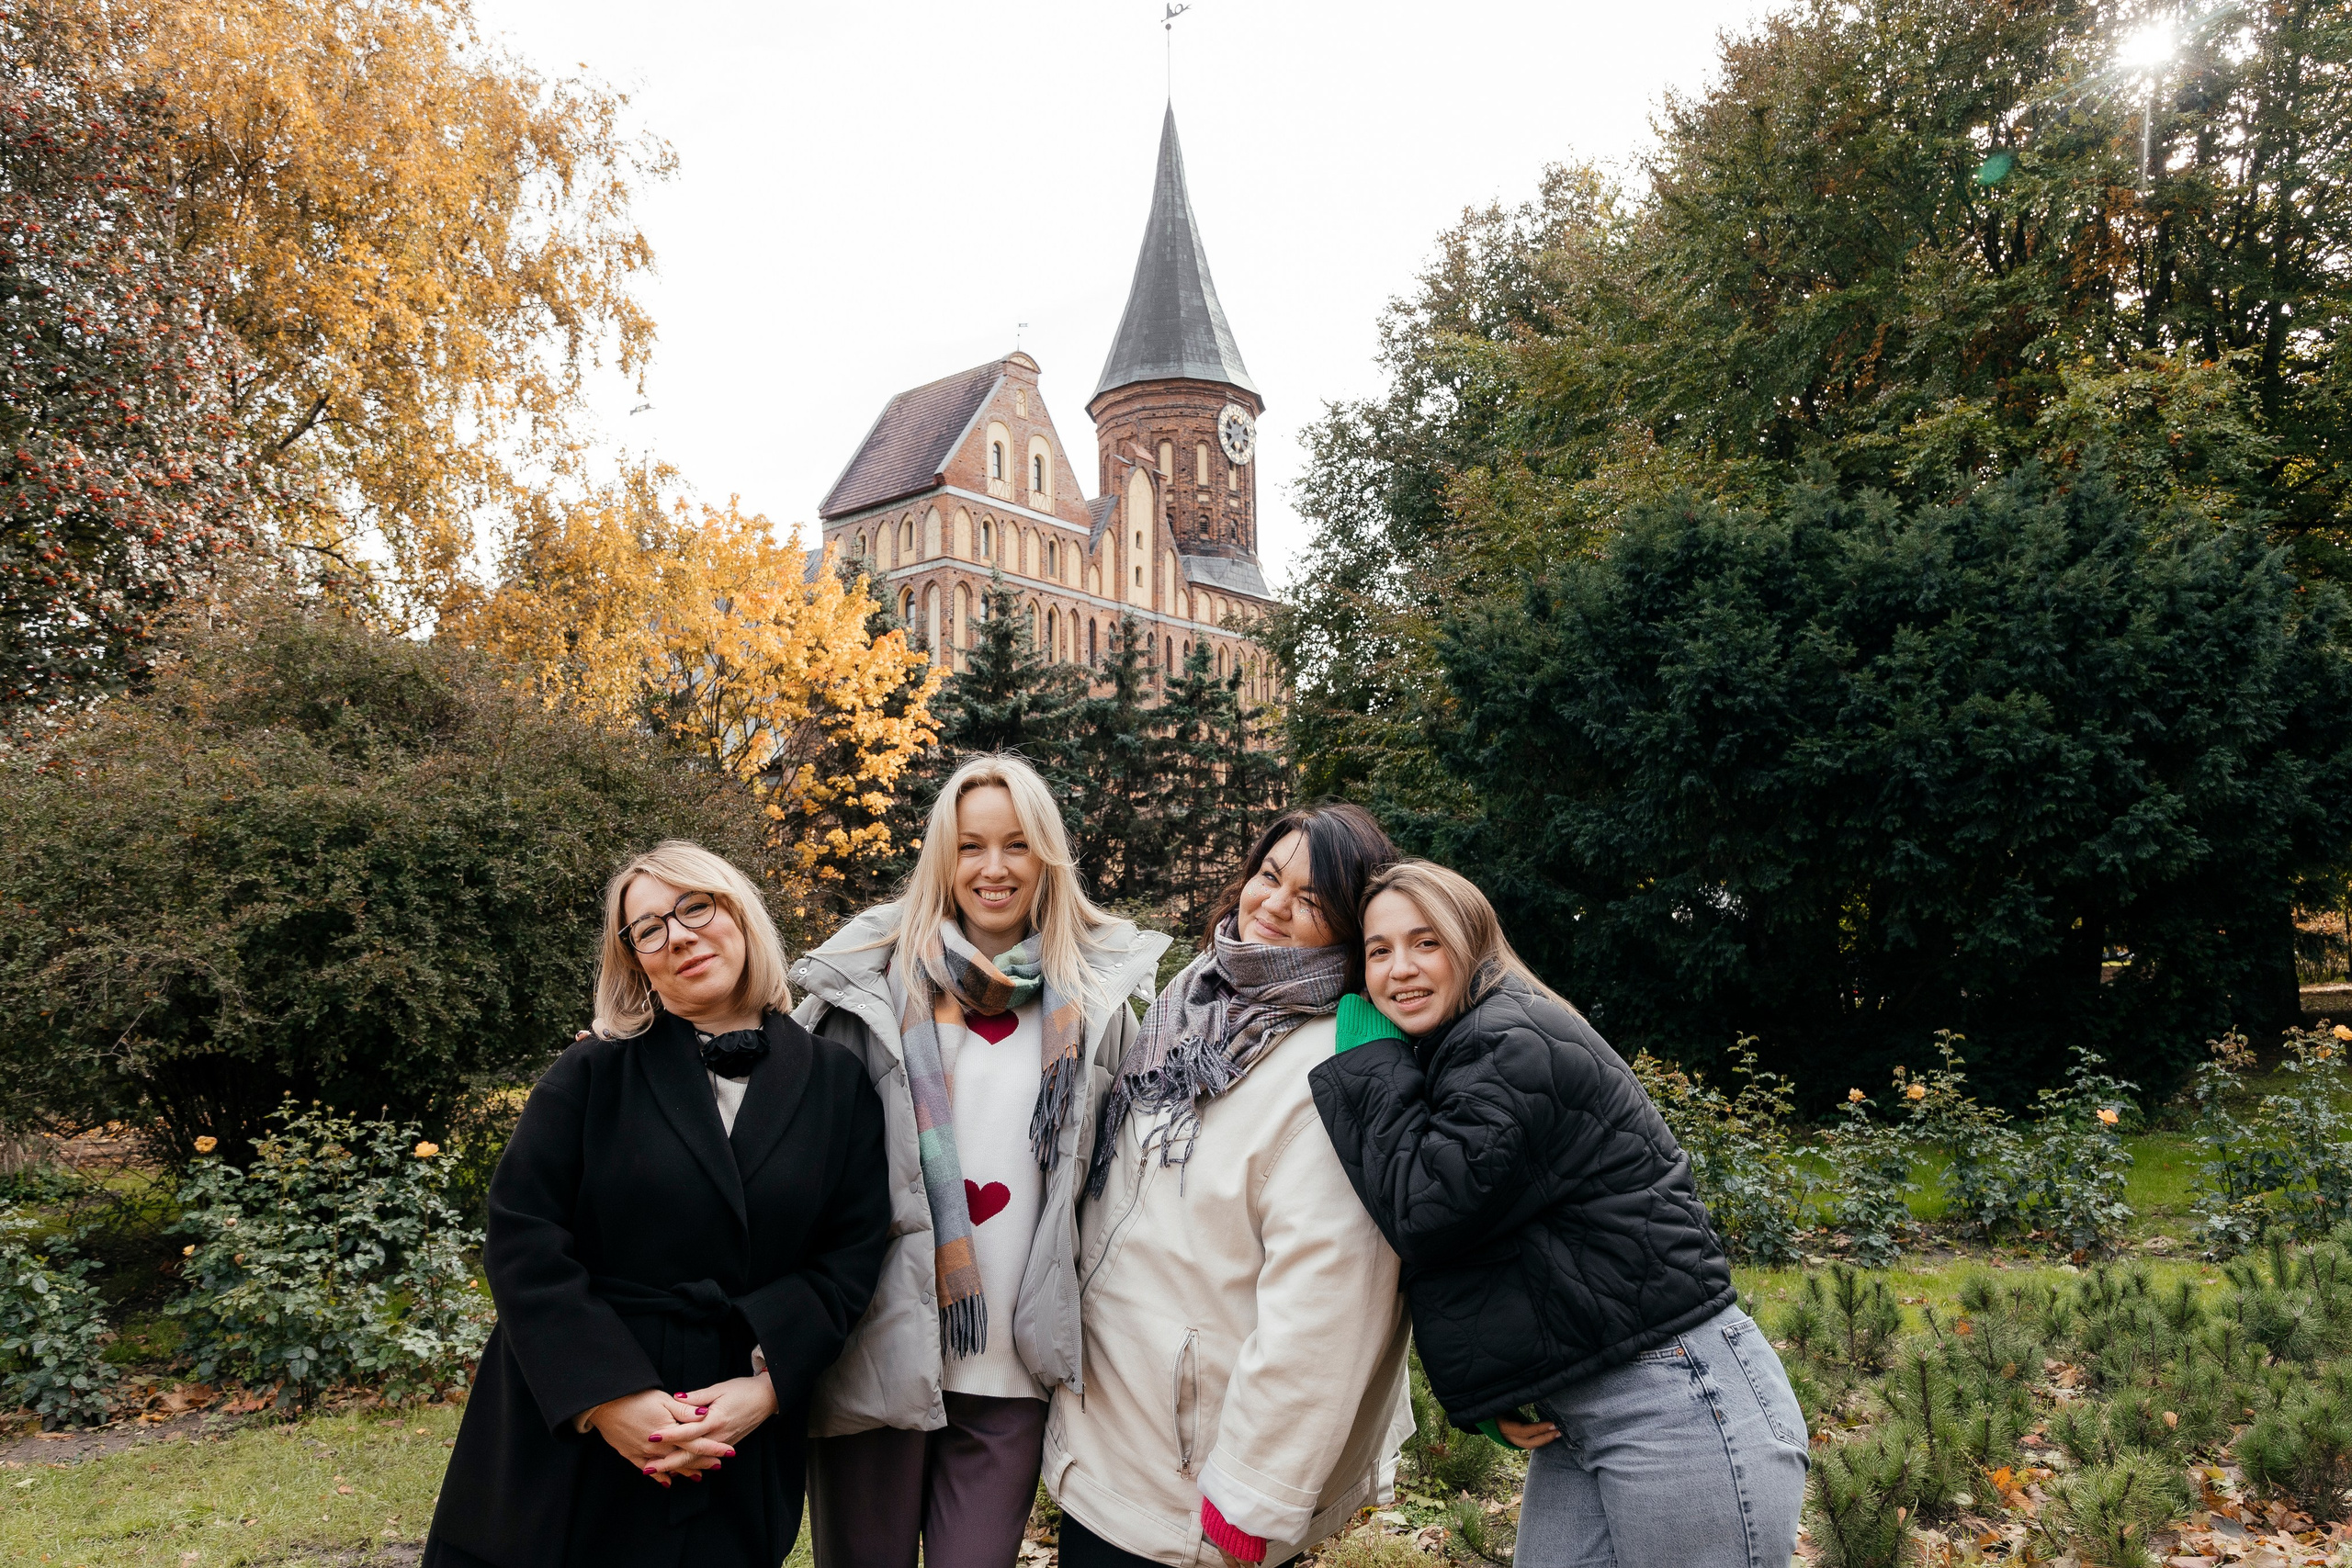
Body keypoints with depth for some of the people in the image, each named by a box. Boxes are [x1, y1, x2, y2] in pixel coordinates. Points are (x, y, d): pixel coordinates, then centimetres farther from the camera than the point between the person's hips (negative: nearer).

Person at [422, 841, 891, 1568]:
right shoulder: (592, 1075, -1)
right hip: (567, 1439, 0)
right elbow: (522, 1239, -7)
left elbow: (850, 1254, -1)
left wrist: (766, 1386, -13)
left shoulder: (835, 1081, 2)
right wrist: (605, 1395, -15)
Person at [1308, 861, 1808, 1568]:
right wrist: (1486, 1399, 1)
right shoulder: (1446, 1059, 14)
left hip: (1679, 1408, -9)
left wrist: (1370, 1061, -12)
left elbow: (1426, 1212, -22)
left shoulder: (1520, 1046, -15)